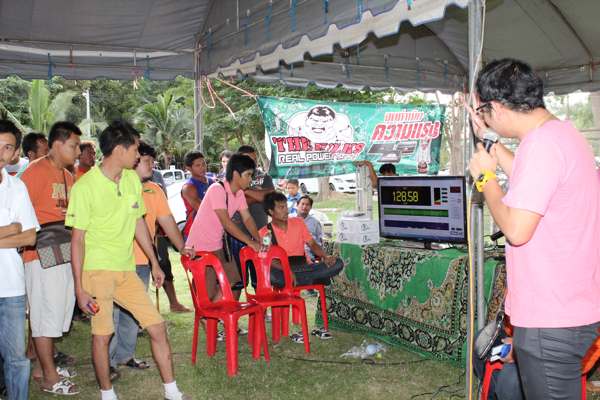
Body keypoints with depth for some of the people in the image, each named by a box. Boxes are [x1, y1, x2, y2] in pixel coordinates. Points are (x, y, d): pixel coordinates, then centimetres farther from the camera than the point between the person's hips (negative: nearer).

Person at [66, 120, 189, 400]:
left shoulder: (132, 179, 6)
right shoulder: (85, 186, -12)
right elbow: (78, 239, -11)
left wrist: (154, 262, 17)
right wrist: (79, 287, -13)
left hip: (127, 269, 6)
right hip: (97, 270, -5)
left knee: (157, 327, 4)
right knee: (102, 334, 1)